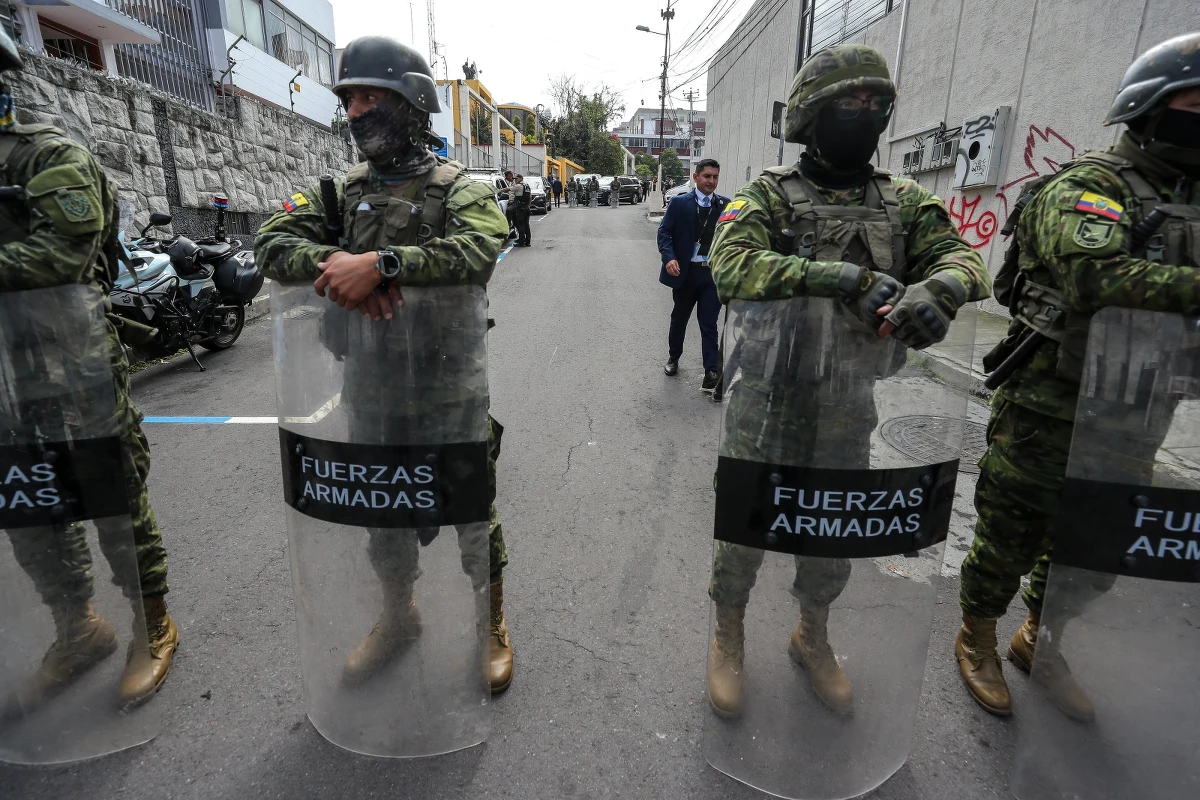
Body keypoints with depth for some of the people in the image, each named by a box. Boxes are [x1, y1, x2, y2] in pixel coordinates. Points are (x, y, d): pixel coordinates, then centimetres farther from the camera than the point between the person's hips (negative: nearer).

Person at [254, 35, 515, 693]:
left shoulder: (455, 188, -6)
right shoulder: (342, 191, 9)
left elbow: (485, 250, -27)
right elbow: (272, 243, -2)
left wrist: (382, 261, -34)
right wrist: (334, 263, -23)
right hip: (370, 385, 5)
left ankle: (492, 627, 31)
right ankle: (399, 617, 43)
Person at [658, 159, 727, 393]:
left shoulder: (726, 205, 4)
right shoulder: (679, 203, -1)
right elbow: (664, 231, -3)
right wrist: (669, 258, -17)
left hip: (713, 273, 0)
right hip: (685, 272, 0)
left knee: (708, 323, 0)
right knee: (679, 319, 16)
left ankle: (712, 372, 3)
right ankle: (673, 358, 37)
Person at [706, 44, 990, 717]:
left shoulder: (903, 201, 8)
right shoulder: (769, 195, -6)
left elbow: (960, 256, -4)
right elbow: (731, 268, -23)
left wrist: (934, 289, -30)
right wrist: (848, 277, -32)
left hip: (849, 398, 4)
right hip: (768, 394, -4)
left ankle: (813, 638, 41)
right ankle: (730, 637, 33)